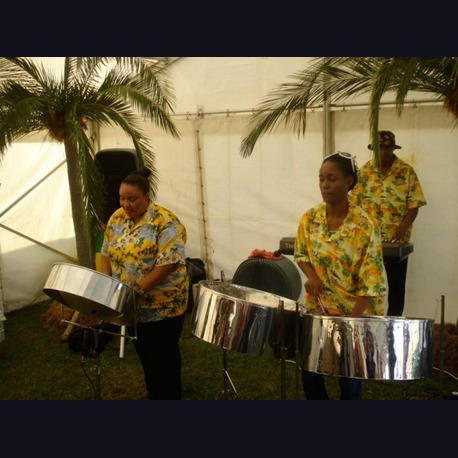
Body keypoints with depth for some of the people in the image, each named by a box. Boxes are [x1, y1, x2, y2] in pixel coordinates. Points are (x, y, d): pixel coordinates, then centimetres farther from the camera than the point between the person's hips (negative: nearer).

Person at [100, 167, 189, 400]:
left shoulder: (165, 222, -19)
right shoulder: (117, 218, 3)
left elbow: (168, 263, -23)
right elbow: (107, 253, 10)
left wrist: (138, 289, -24)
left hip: (162, 304, -6)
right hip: (131, 304, 6)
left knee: (164, 355, 7)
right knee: (144, 352, 20)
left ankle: (168, 395, 25)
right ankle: (153, 392, 39)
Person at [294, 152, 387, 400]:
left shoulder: (364, 226, -18)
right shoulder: (310, 218, -5)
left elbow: (370, 282, -18)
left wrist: (353, 320, -25)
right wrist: (312, 276, -12)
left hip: (353, 311, -4)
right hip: (317, 307, 4)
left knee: (349, 374, 9)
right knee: (309, 369, 9)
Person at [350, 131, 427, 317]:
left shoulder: (407, 172, -3)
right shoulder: (365, 171, 3)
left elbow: (414, 205, -6)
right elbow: (355, 202, 3)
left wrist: (402, 229, -20)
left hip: (396, 240, -2)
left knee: (396, 285, 6)